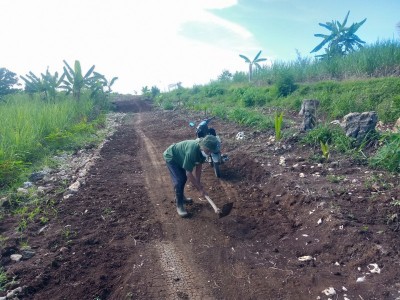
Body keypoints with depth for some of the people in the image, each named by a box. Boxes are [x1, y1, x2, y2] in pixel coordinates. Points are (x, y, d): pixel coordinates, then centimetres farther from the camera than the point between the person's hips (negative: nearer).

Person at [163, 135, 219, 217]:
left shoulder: (202, 150, -18)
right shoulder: (192, 151, -42)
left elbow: (198, 166, -4)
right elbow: (189, 173, -36)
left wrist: (198, 182, -8)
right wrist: (200, 189, -31)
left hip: (179, 157, 8)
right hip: (171, 157, -8)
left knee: (183, 178, 19)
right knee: (179, 181, -15)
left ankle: (180, 197, 41)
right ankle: (179, 205, 1)